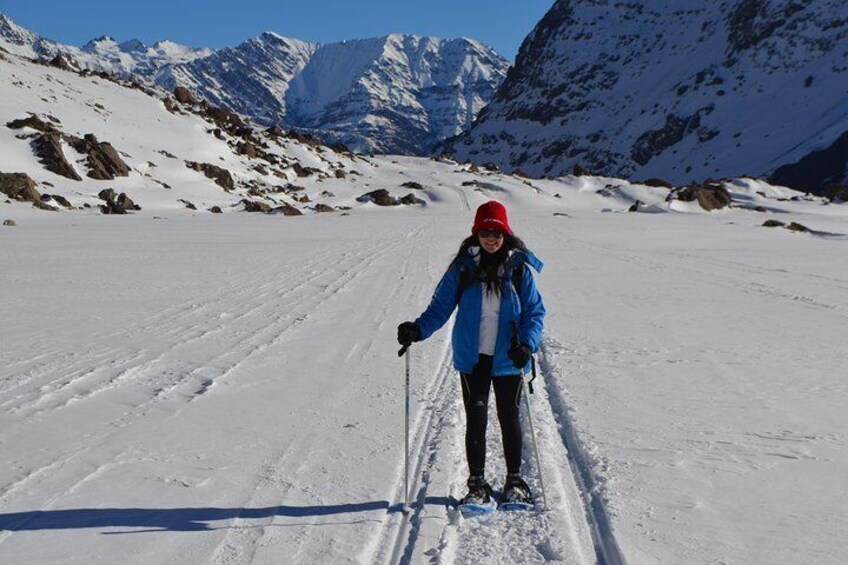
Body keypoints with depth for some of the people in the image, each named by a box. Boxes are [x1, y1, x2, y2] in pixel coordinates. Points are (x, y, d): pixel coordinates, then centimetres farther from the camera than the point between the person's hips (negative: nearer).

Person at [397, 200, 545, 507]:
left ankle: (514, 480, 27)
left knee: (509, 418, 11)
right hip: (473, 357, 0)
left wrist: (527, 344, -18)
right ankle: (477, 483, 16)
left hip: (508, 358, 0)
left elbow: (535, 311, -2)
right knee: (475, 420, 3)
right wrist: (418, 329, -16)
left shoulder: (519, 268, -4)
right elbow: (441, 306, 0)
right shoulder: (463, 267, -3)